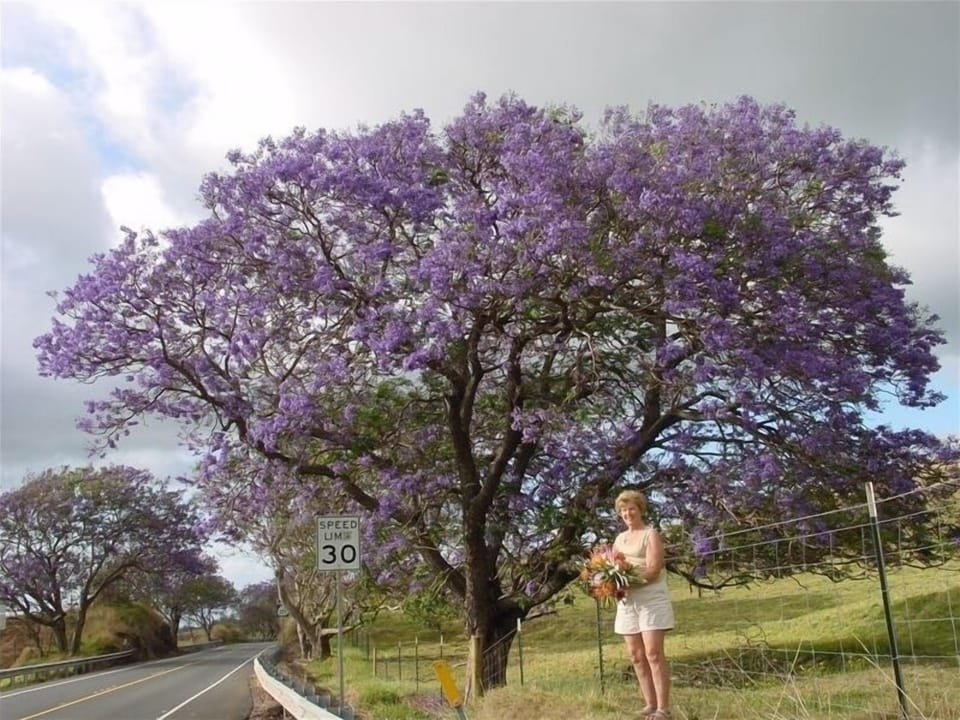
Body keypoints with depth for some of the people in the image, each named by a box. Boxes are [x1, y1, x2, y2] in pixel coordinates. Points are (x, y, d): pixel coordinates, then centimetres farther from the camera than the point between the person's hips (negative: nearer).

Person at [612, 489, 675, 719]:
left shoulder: (651, 534, -2)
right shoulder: (620, 539, 17)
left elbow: (653, 569, -14)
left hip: (651, 598, -6)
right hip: (627, 600, 6)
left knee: (653, 653, -10)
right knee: (636, 656, 5)